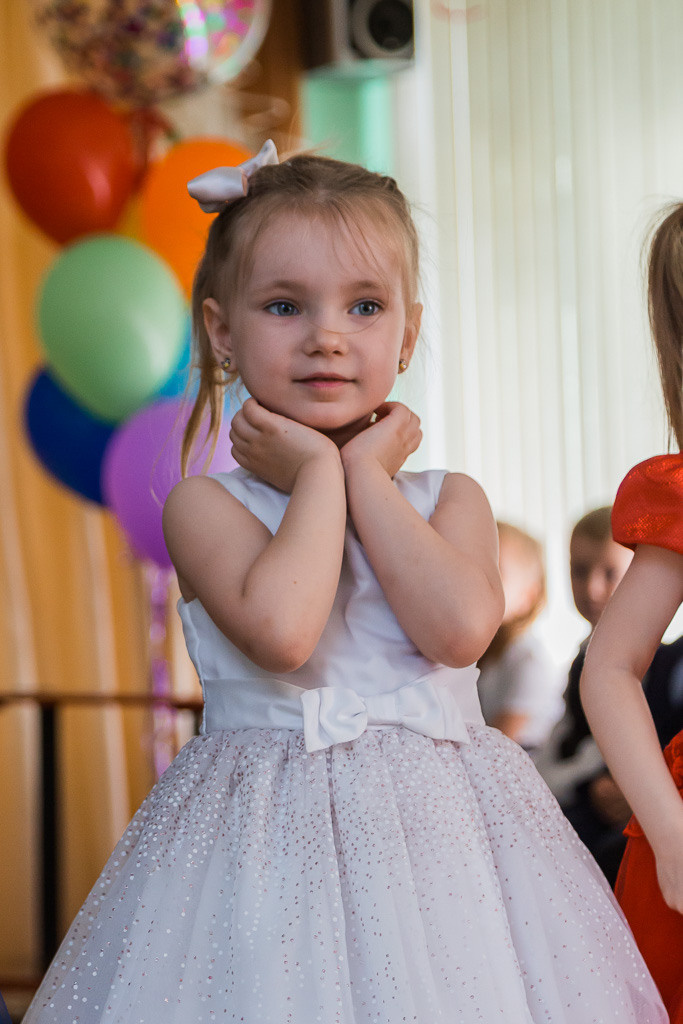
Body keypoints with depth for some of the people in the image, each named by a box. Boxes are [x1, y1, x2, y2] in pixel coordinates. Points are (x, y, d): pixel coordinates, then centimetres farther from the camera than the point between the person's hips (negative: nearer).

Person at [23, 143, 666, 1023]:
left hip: (440, 832, 3)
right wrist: (321, 471, -7)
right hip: (272, 841, -2)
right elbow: (279, 629, -20)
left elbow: (459, 629, -13)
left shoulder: (449, 498, 8)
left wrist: (365, 472, -4)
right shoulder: (206, 503, 0)